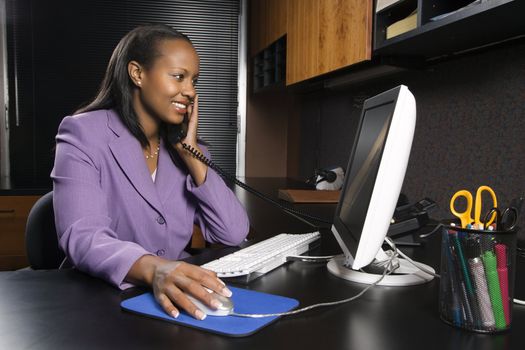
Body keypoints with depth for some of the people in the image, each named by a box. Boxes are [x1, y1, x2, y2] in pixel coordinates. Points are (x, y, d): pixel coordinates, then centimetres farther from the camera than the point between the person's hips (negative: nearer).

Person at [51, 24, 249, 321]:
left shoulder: (185, 146, 6)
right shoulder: (83, 134, -7)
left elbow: (234, 234, -4)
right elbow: (82, 238, -21)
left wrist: (191, 154, -9)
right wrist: (153, 269, -39)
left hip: (176, 297, 3)